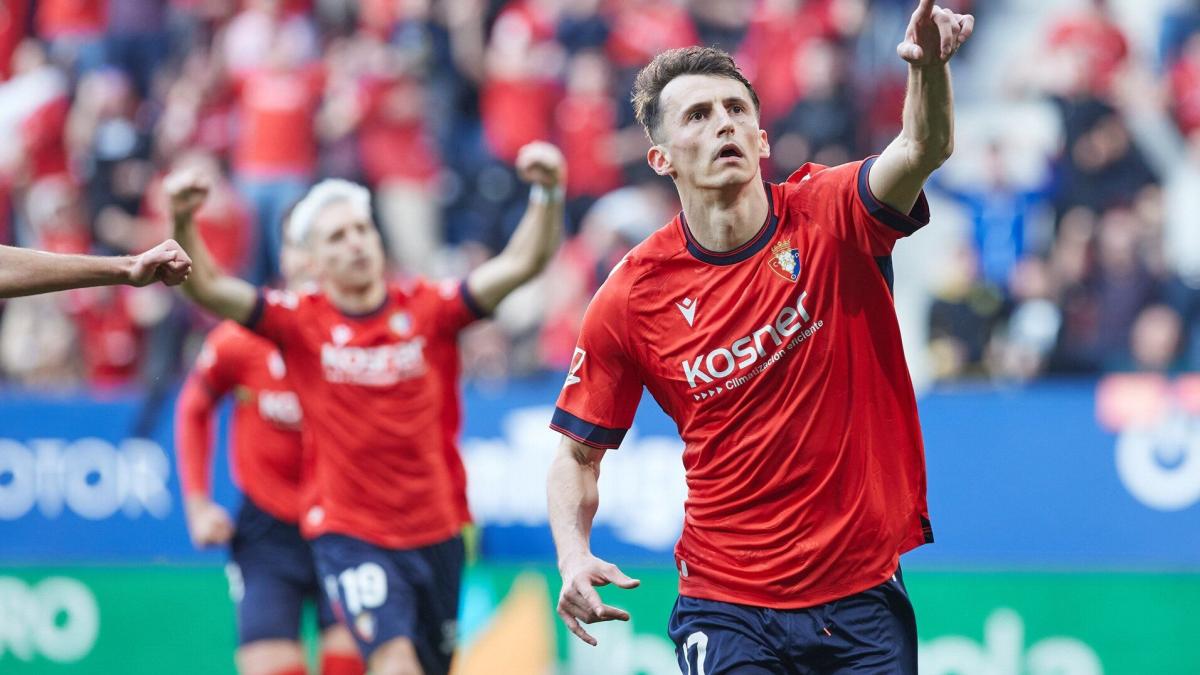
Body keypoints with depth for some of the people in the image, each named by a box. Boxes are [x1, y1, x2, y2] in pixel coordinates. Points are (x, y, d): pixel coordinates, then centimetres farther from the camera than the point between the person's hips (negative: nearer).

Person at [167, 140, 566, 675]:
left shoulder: (426, 310, -1)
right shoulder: (300, 322, -3)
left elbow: (520, 264, -9)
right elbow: (208, 288, -13)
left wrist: (547, 194, -25)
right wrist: (182, 224, -31)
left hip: (435, 531, 3)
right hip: (348, 534, -3)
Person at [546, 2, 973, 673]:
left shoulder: (829, 215, -5)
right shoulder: (631, 298, -5)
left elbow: (925, 148, -25)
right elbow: (578, 453, 5)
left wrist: (928, 64, -46)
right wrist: (574, 556, -13)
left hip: (862, 593, 1)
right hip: (727, 609, 0)